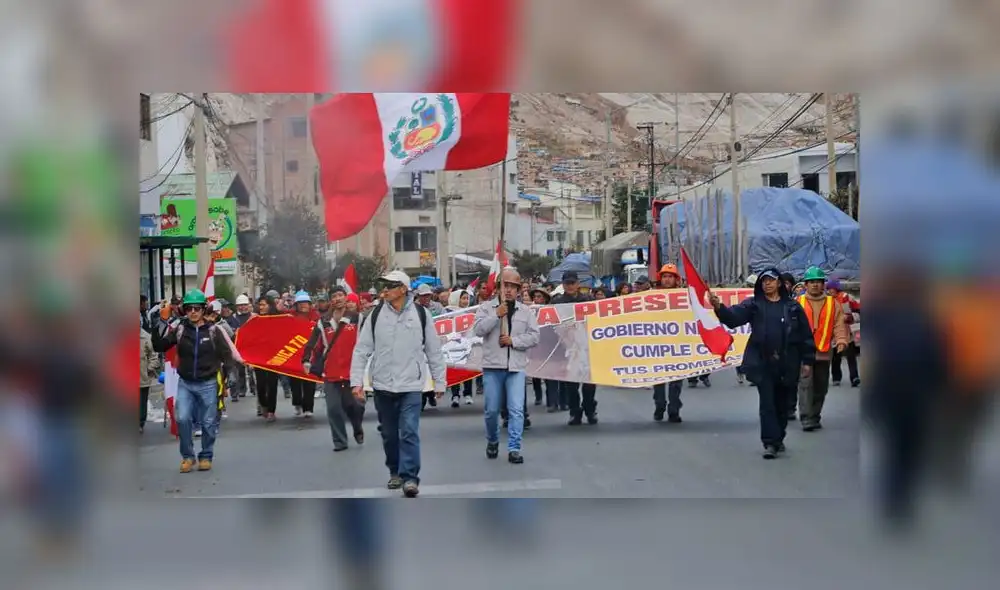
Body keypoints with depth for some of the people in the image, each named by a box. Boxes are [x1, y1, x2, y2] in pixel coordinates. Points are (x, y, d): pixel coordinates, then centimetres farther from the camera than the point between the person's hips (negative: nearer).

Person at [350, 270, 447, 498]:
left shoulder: (420, 314, -2)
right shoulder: (376, 315, 0)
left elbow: (434, 351, 5)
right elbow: (362, 350, 1)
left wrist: (440, 382, 6)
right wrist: (356, 381, -7)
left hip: (411, 385, -2)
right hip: (383, 385, 2)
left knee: (409, 432, -11)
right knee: (389, 434, 12)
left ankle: (410, 477, -9)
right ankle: (395, 472, 28)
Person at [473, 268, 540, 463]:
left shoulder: (526, 311, 8)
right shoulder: (487, 308, 4)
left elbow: (533, 337, 3)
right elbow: (478, 329, -9)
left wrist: (513, 340, -10)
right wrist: (496, 315, -16)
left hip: (516, 367, 0)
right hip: (492, 366, 0)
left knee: (517, 409, -8)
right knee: (491, 409, 7)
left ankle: (514, 448, -6)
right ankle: (492, 441, 31)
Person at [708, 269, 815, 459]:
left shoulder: (792, 307, 4)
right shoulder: (754, 304, 3)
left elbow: (805, 335, 5)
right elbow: (734, 316, -13)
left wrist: (807, 361, 2)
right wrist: (719, 307, -33)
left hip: (787, 364, 1)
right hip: (763, 364, -1)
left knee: (782, 403, 11)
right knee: (767, 403, -5)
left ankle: (779, 439, 26)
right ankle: (770, 442, -6)